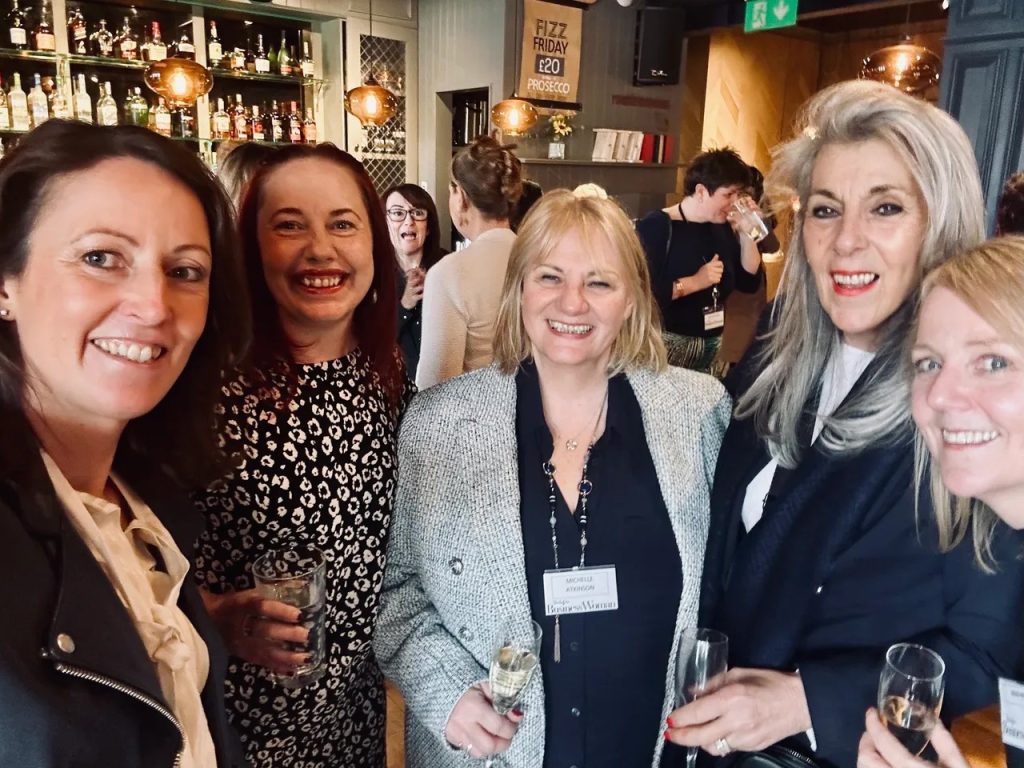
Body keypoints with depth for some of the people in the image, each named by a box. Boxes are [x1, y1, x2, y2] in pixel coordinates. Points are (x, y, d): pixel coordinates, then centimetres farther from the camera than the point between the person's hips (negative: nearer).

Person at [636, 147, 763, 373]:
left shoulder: (721, 227, 9)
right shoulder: (656, 226, -14)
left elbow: (749, 283, 7)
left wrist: (746, 234, -2)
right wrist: (694, 282, -24)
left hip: (712, 345, 7)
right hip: (667, 346, -7)